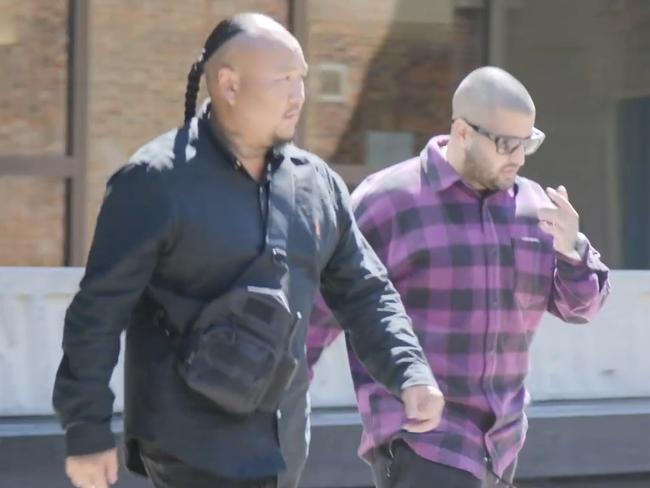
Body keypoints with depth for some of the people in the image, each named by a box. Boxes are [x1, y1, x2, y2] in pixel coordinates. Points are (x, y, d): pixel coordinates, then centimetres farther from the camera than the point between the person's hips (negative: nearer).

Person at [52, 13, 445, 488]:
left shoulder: (317, 183, 7)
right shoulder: (157, 182, -11)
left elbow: (363, 293, 13)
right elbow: (98, 310, -10)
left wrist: (411, 374, -3)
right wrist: (87, 431, -12)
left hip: (280, 445, 7)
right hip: (189, 441, -7)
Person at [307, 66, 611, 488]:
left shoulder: (533, 205, 8)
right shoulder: (388, 201, -9)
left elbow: (581, 305, 12)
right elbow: (321, 306, -5)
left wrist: (572, 251, -9)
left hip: (500, 444, 6)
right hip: (419, 441, -6)